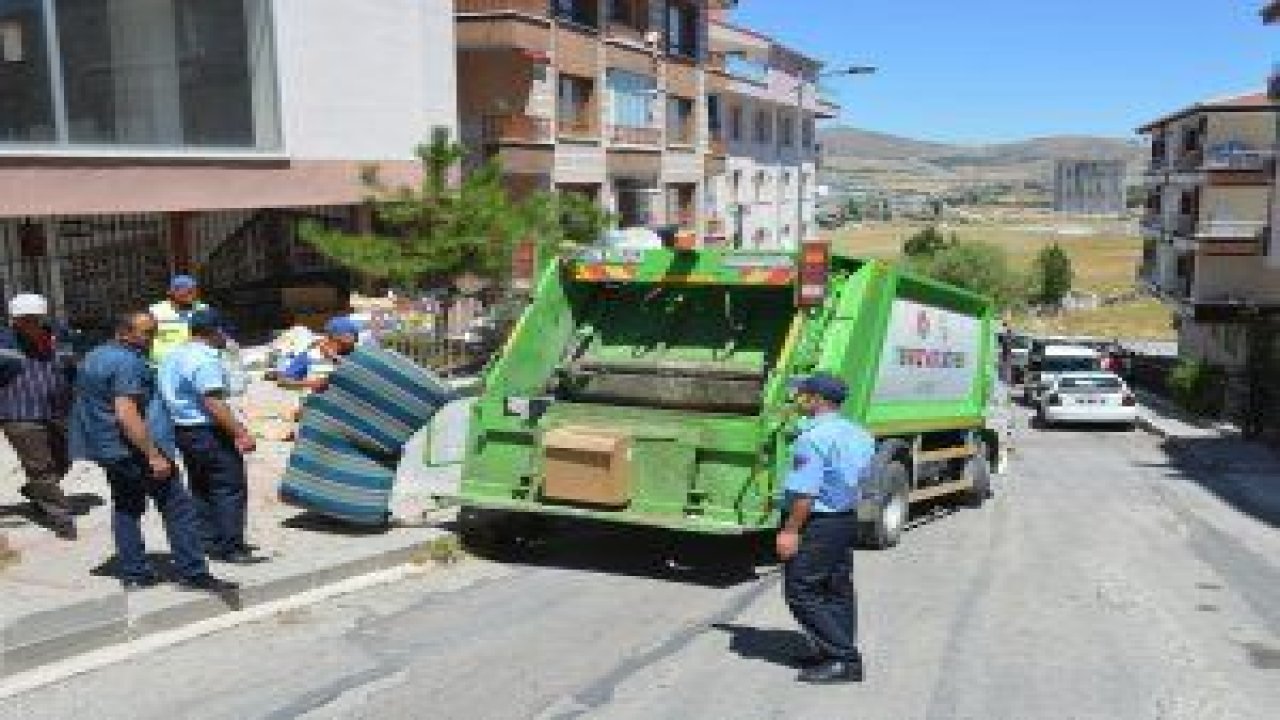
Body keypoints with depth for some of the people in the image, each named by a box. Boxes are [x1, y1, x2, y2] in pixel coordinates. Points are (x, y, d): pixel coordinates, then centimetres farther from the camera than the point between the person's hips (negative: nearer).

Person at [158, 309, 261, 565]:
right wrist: (241, 434, -25)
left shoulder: (173, 356, 12)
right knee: (230, 488, -3)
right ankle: (231, 548, -3)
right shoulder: (206, 359, -18)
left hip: (182, 429, 10)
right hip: (208, 431, -10)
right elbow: (214, 403, -25)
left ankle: (209, 542, 22)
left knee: (201, 488, 17)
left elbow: (167, 395, 19)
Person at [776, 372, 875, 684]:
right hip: (847, 519, 10)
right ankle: (842, 654, 23)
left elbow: (805, 491, -24)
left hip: (816, 522, -10)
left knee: (802, 592, -3)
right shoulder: (857, 435, 9)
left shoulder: (813, 437, -20)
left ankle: (843, 659, -5)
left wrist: (790, 530, -21)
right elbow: (863, 480, 15)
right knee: (838, 591, 16)